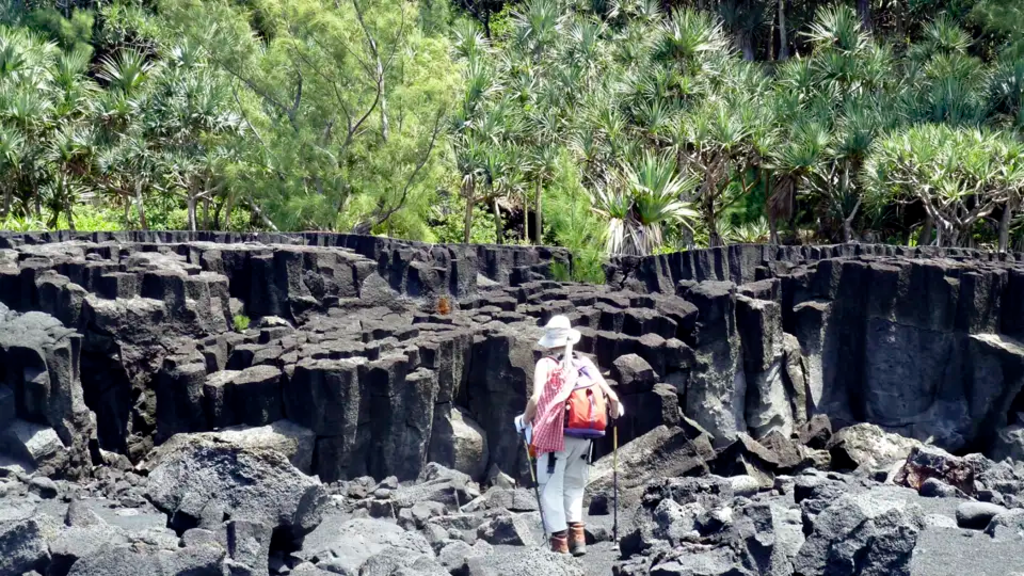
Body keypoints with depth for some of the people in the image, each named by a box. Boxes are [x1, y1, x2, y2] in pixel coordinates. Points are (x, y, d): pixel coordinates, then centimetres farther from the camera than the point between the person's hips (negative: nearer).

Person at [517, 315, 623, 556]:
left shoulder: (546, 364, -2)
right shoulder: (586, 364, 8)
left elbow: (536, 398, -16)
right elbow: (612, 397, 4)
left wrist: (525, 420, 2)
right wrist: (615, 412, 26)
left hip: (554, 435, -4)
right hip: (584, 437, 4)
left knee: (551, 489, 5)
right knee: (573, 486, 20)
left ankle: (560, 543, 0)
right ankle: (577, 536, 9)